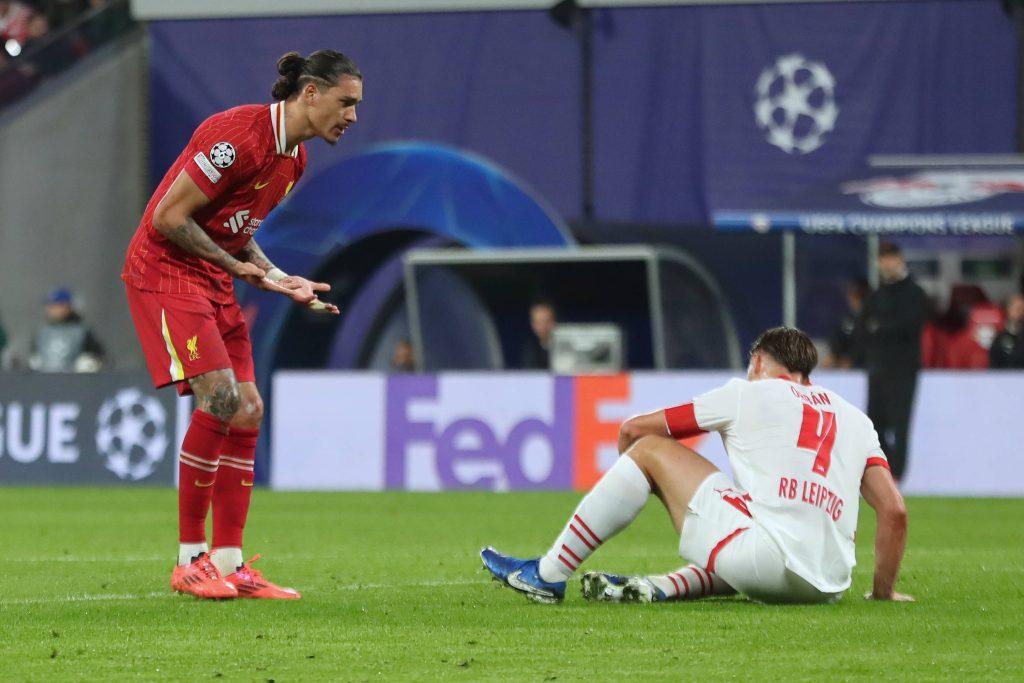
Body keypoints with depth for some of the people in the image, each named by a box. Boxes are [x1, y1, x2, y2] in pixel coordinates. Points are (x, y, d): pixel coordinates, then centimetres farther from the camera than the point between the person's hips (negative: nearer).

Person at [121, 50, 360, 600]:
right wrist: (235, 265, -13)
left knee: (247, 410, 1)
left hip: (214, 283, 10)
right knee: (220, 397, -19)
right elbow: (168, 218, -21)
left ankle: (229, 564, 4)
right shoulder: (242, 136, -22)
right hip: (165, 271, -10)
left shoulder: (294, 157, 9)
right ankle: (190, 560, -11)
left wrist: (281, 282, 6)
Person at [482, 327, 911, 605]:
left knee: (650, 448, 12)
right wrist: (884, 591, 24)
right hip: (826, 588, 5)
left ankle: (548, 575, 16)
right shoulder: (856, 419, 24)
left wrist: (627, 480, 39)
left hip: (767, 558, -5)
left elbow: (633, 429, 19)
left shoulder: (747, 393, 14)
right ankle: (657, 590, 13)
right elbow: (894, 510, 14)